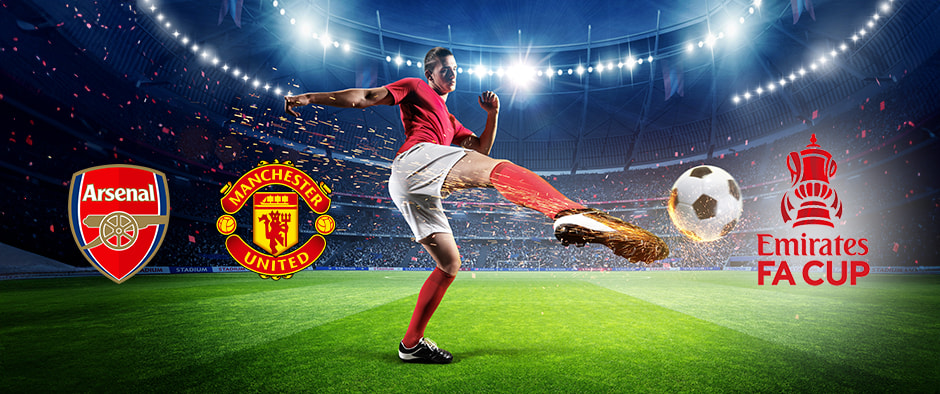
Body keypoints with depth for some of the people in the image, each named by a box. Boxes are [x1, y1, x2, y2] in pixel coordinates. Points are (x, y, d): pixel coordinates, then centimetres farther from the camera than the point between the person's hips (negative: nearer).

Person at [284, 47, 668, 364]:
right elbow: (364, 97, 14)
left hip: (415, 193, 9)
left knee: (449, 264, 8)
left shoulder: (450, 121, 40)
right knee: (499, 169, -29)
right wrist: (309, 97, 5)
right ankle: (568, 215, -55)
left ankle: (411, 344, 13)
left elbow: (480, 148, 29)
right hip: (415, 159, -8)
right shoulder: (414, 88, 21)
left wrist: (492, 114, 15)